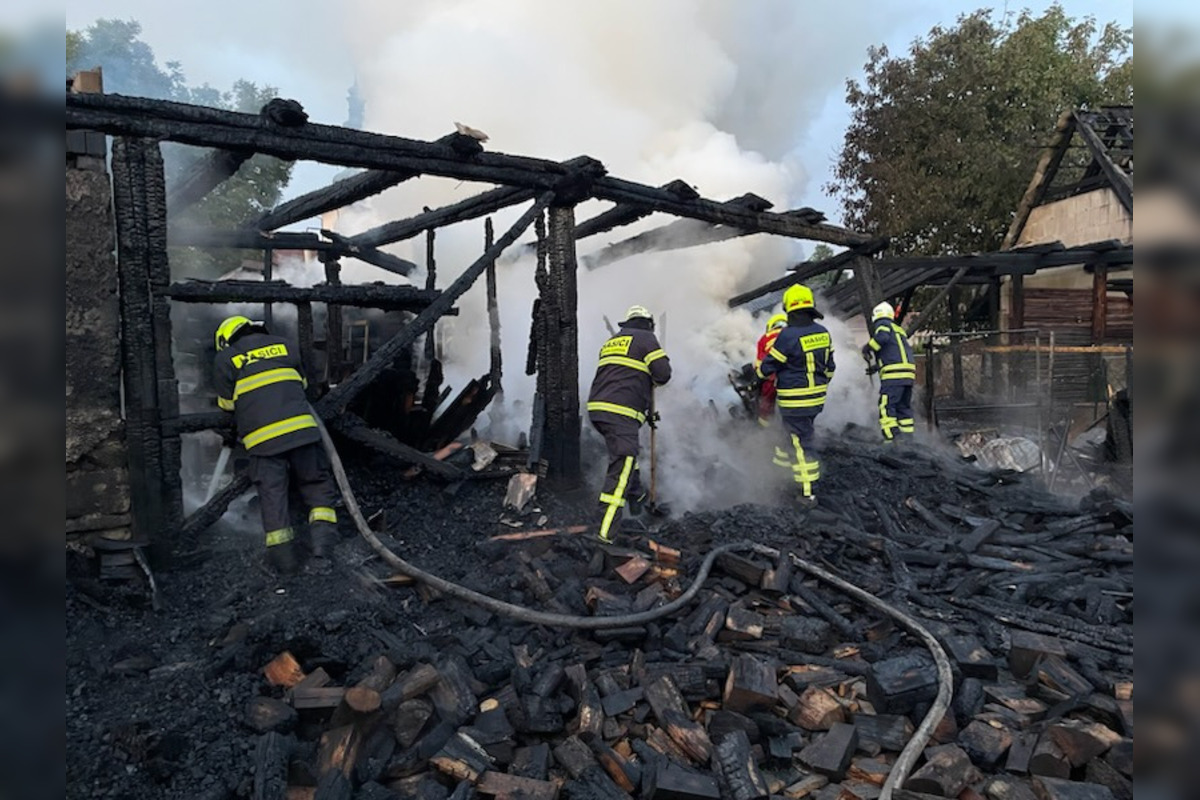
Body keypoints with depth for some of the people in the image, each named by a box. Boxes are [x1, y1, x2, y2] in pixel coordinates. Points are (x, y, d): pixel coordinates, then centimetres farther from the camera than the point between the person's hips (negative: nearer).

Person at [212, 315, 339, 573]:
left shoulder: (224, 360, 11)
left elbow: (227, 404, 16)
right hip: (301, 427, 1)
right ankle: (322, 533, 1)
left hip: (262, 436, -1)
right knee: (316, 482, 14)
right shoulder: (283, 344, 18)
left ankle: (282, 552, 5)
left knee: (272, 493, 6)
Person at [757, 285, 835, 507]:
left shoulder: (788, 336, -20)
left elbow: (767, 367, -11)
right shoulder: (823, 332, 3)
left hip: (794, 401, -7)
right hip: (817, 399, 8)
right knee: (806, 436, 22)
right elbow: (829, 366, 13)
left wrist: (758, 372, 11)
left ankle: (808, 493, 4)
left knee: (801, 443, -1)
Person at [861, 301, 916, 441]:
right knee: (904, 408, 14)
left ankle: (892, 439, -19)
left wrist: (867, 348, -6)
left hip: (893, 374, -9)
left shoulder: (882, 324, 6)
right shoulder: (899, 330, 30)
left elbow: (882, 336, -18)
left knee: (886, 408, -10)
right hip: (908, 373, 9)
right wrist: (877, 367, 33)